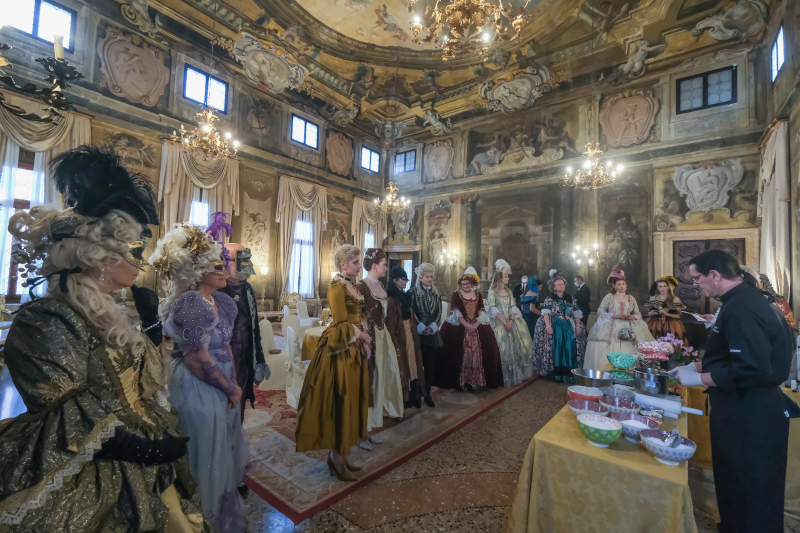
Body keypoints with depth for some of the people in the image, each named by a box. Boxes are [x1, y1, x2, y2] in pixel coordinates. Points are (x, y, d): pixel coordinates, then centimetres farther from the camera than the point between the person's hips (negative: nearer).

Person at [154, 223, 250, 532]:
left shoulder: (217, 300, 5)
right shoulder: (192, 303, -23)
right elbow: (197, 359, -26)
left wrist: (232, 384, 6)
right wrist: (231, 389, -14)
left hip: (219, 388, 9)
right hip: (202, 392, -9)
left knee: (222, 452, 26)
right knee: (209, 459, 12)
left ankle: (224, 505, 49)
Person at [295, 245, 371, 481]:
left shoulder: (352, 287, 12)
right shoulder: (337, 287, -14)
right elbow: (342, 323, -19)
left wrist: (364, 345, 2)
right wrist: (364, 336, -6)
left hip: (354, 350, 9)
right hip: (340, 351, -8)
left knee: (350, 401, 14)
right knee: (339, 402, 3)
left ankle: (341, 454, 28)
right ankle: (336, 458, 19)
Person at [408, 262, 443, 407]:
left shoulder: (436, 293, 12)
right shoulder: (413, 292, -2)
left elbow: (439, 312, 8)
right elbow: (412, 311, -7)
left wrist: (433, 326, -7)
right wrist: (421, 327, -12)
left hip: (432, 332, 4)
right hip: (418, 332, -4)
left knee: (430, 364, 3)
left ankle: (427, 393, 13)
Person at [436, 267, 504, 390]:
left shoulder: (478, 294, 12)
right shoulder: (456, 295, 1)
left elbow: (482, 311, 5)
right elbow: (456, 313, -8)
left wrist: (476, 324, -11)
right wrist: (466, 325, -19)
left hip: (477, 327, 3)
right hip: (459, 327, -3)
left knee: (475, 353, -2)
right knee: (459, 353, -10)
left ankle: (470, 380, 9)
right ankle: (458, 381, -1)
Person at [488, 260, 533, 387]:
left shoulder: (508, 291, 13)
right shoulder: (492, 291, -5)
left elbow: (513, 307, 7)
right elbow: (493, 309, -12)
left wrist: (511, 321, -10)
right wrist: (504, 322, -18)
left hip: (510, 322, 5)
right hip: (499, 323, -5)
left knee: (514, 348, 6)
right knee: (503, 350, -5)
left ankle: (514, 375, 20)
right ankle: (503, 378, 5)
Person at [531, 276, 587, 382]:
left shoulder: (570, 299, 14)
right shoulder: (549, 299, 2)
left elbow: (576, 314, 13)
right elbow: (546, 313, -8)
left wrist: (578, 326, 1)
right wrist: (548, 326, -20)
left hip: (569, 327, 3)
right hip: (555, 327, -3)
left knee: (570, 350, -3)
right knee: (557, 349, -5)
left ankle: (569, 373, 6)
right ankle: (557, 373, 2)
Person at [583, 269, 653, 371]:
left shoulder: (631, 298, 15)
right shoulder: (609, 297, 6)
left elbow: (638, 314, 15)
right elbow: (600, 311, 0)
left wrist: (631, 316, -7)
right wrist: (614, 315, -12)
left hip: (628, 327, 3)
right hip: (611, 328, -3)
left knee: (629, 351, -10)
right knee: (610, 352, -13)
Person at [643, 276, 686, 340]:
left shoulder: (675, 299, 5)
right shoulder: (653, 298, 9)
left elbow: (679, 316, 2)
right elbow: (648, 312, 14)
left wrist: (667, 314, -12)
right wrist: (650, 314, -7)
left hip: (670, 324, -1)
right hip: (655, 323, 2)